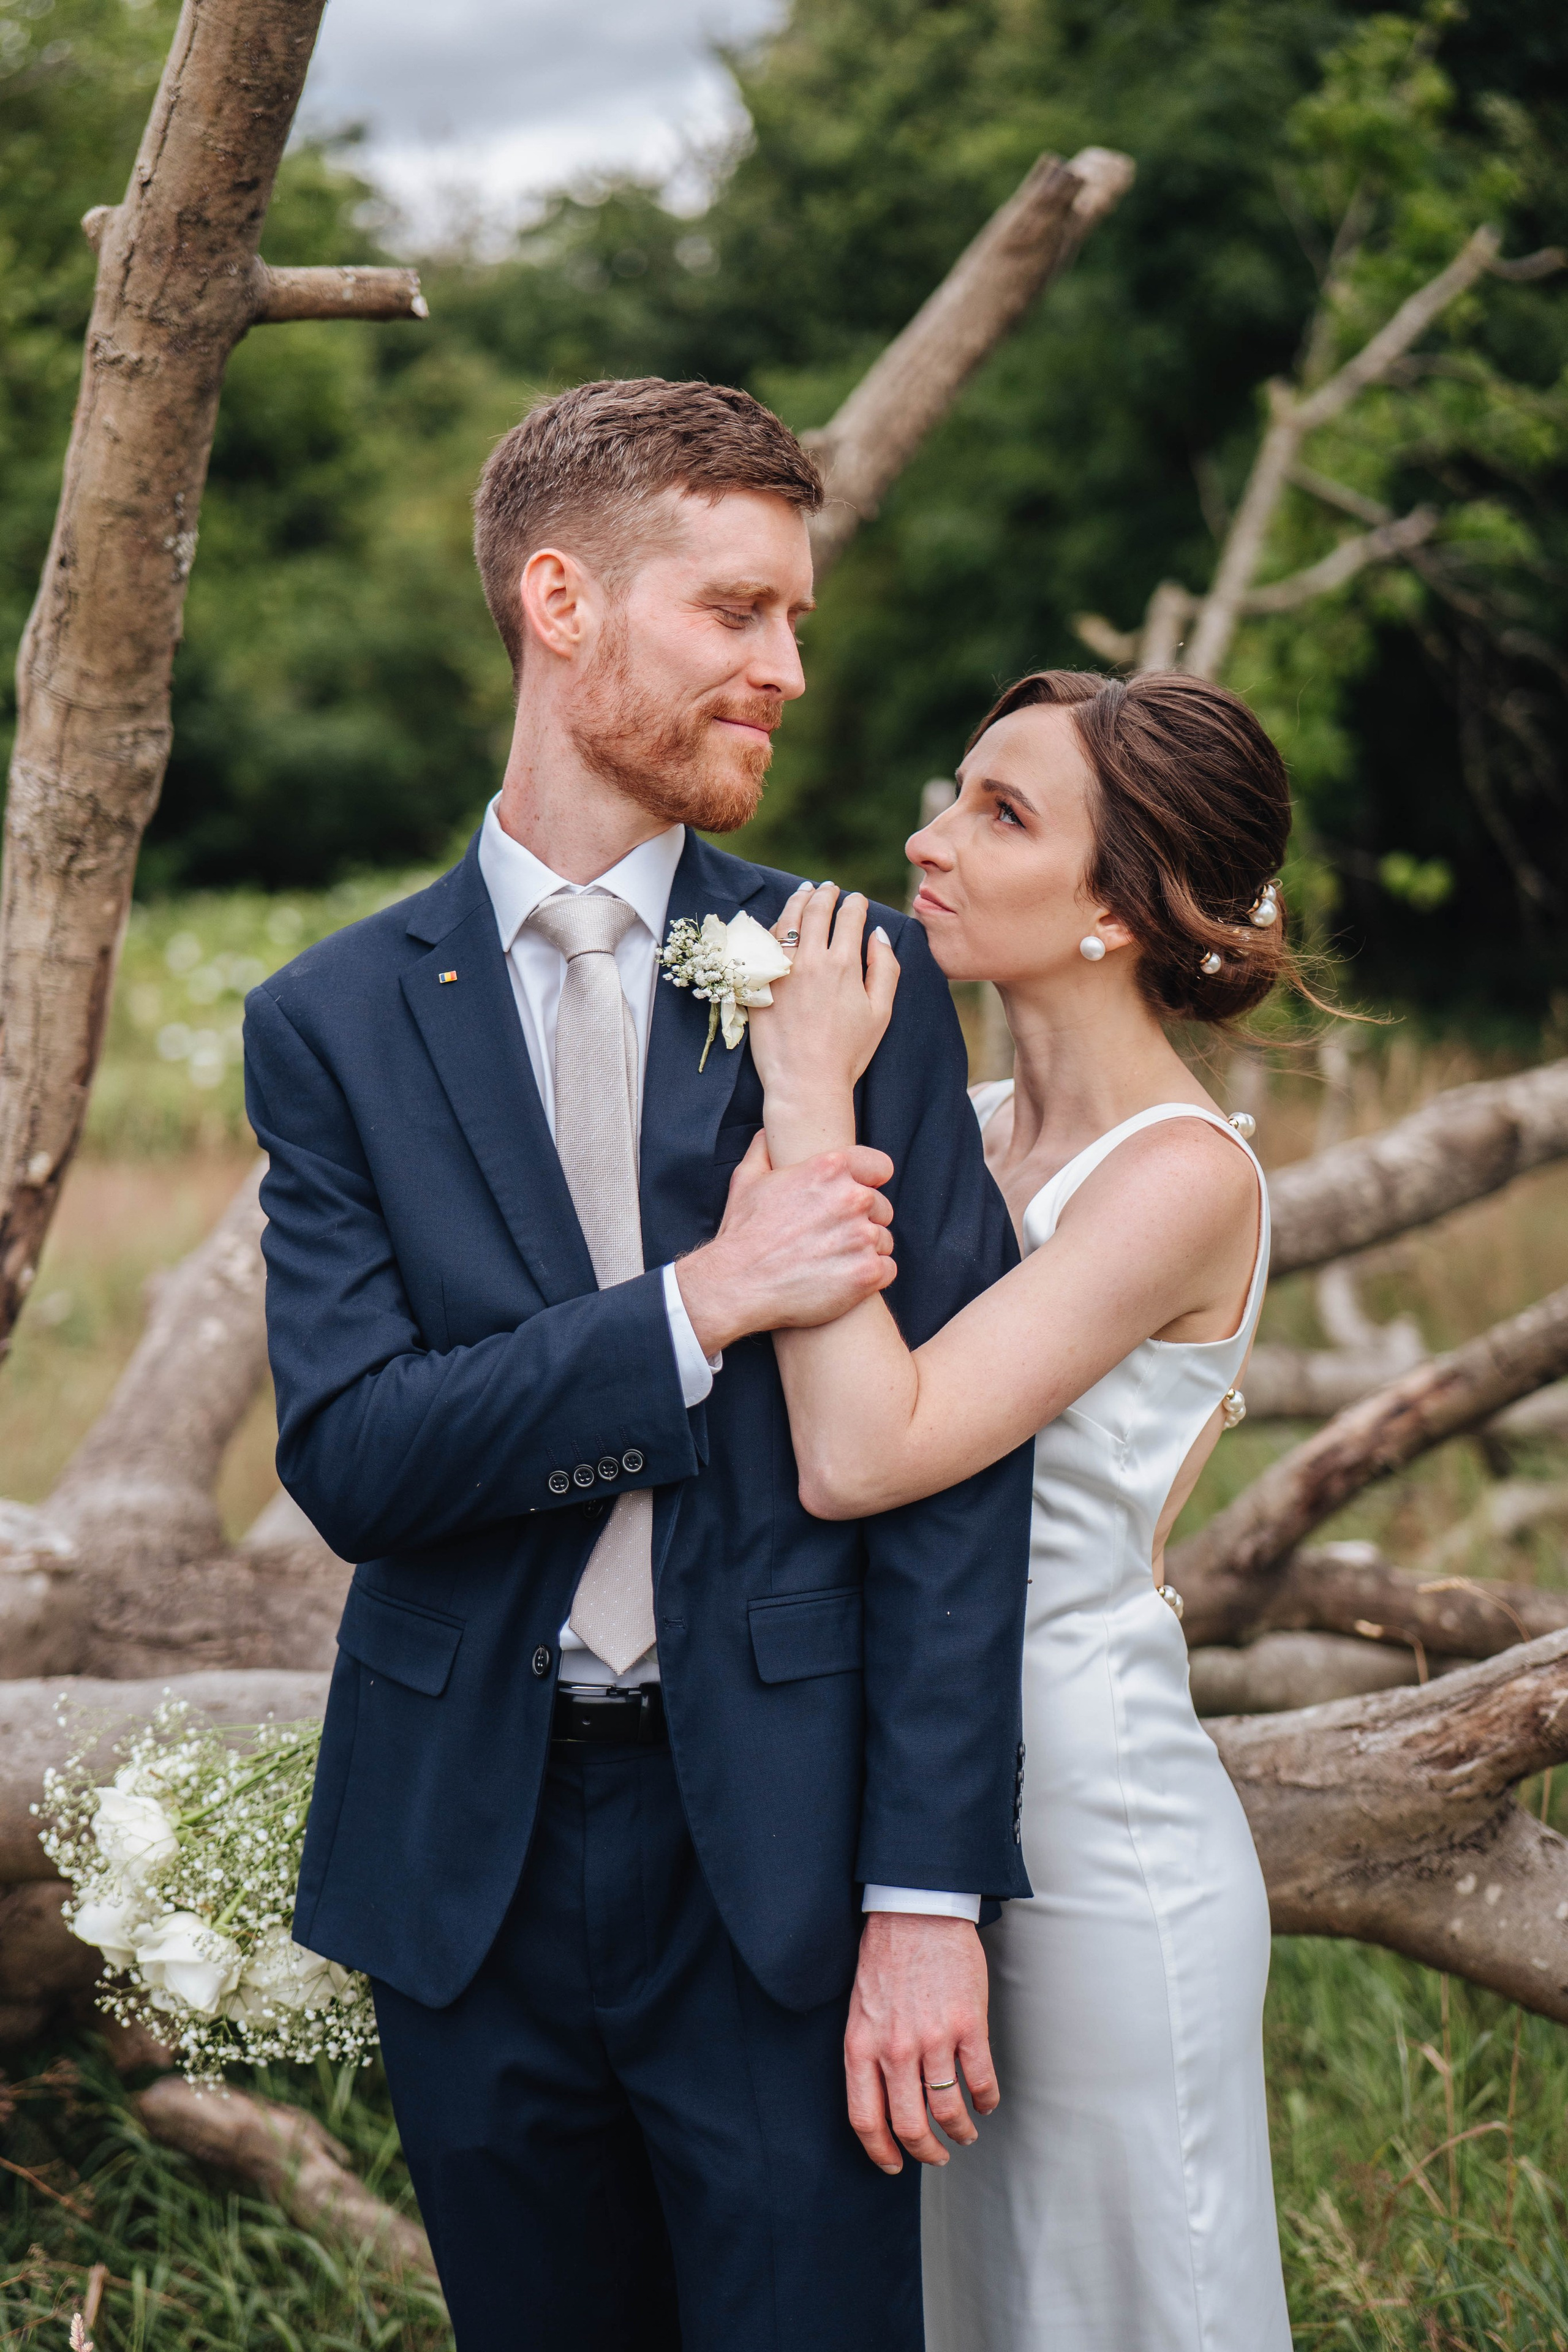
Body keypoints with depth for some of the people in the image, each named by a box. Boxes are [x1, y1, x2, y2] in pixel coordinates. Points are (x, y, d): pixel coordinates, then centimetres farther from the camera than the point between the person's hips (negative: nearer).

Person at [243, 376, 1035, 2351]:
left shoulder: (857, 974, -1)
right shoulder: (337, 1021, 1)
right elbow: (349, 1456, -9)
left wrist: (930, 1893, -11)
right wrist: (699, 1302, -20)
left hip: (780, 1851, -1)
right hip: (474, 1869, 1)